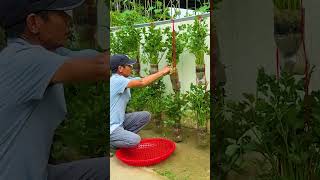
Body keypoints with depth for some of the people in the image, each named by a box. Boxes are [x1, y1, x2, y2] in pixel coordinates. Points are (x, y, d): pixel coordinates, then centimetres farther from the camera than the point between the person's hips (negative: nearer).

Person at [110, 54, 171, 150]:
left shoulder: (123, 79, 3)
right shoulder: (116, 80, -24)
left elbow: (143, 79, 4)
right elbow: (141, 82, -30)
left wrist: (162, 72, -1)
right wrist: (161, 72, -20)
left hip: (119, 120, 9)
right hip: (111, 127, -9)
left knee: (146, 116, 5)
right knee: (135, 140, -27)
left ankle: (124, 135, 13)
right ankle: (112, 142, 2)